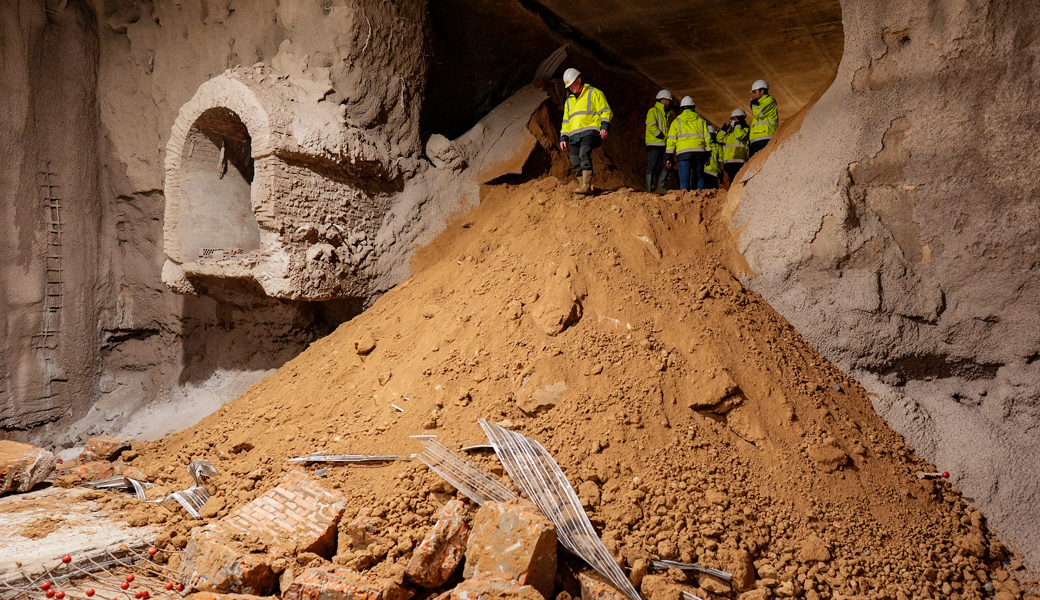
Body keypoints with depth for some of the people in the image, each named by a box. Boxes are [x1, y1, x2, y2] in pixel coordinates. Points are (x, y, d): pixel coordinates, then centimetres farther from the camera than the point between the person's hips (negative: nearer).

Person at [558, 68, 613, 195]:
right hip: (574, 134, 7)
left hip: (590, 131, -7)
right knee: (576, 162, -4)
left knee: (584, 154, -27)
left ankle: (586, 185, -32)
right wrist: (563, 138, 17)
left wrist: (604, 127, -13)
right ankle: (586, 188, -1)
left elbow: (605, 111, 1)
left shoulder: (593, 93, 7)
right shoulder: (569, 101, 27)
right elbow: (566, 122, 28)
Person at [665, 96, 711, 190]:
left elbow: (671, 140, 5)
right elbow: (707, 138, 11)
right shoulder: (701, 120, 17)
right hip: (699, 152, 2)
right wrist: (708, 154, 13)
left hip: (683, 152, -2)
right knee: (699, 177, 13)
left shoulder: (676, 121, 11)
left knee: (684, 179, -8)